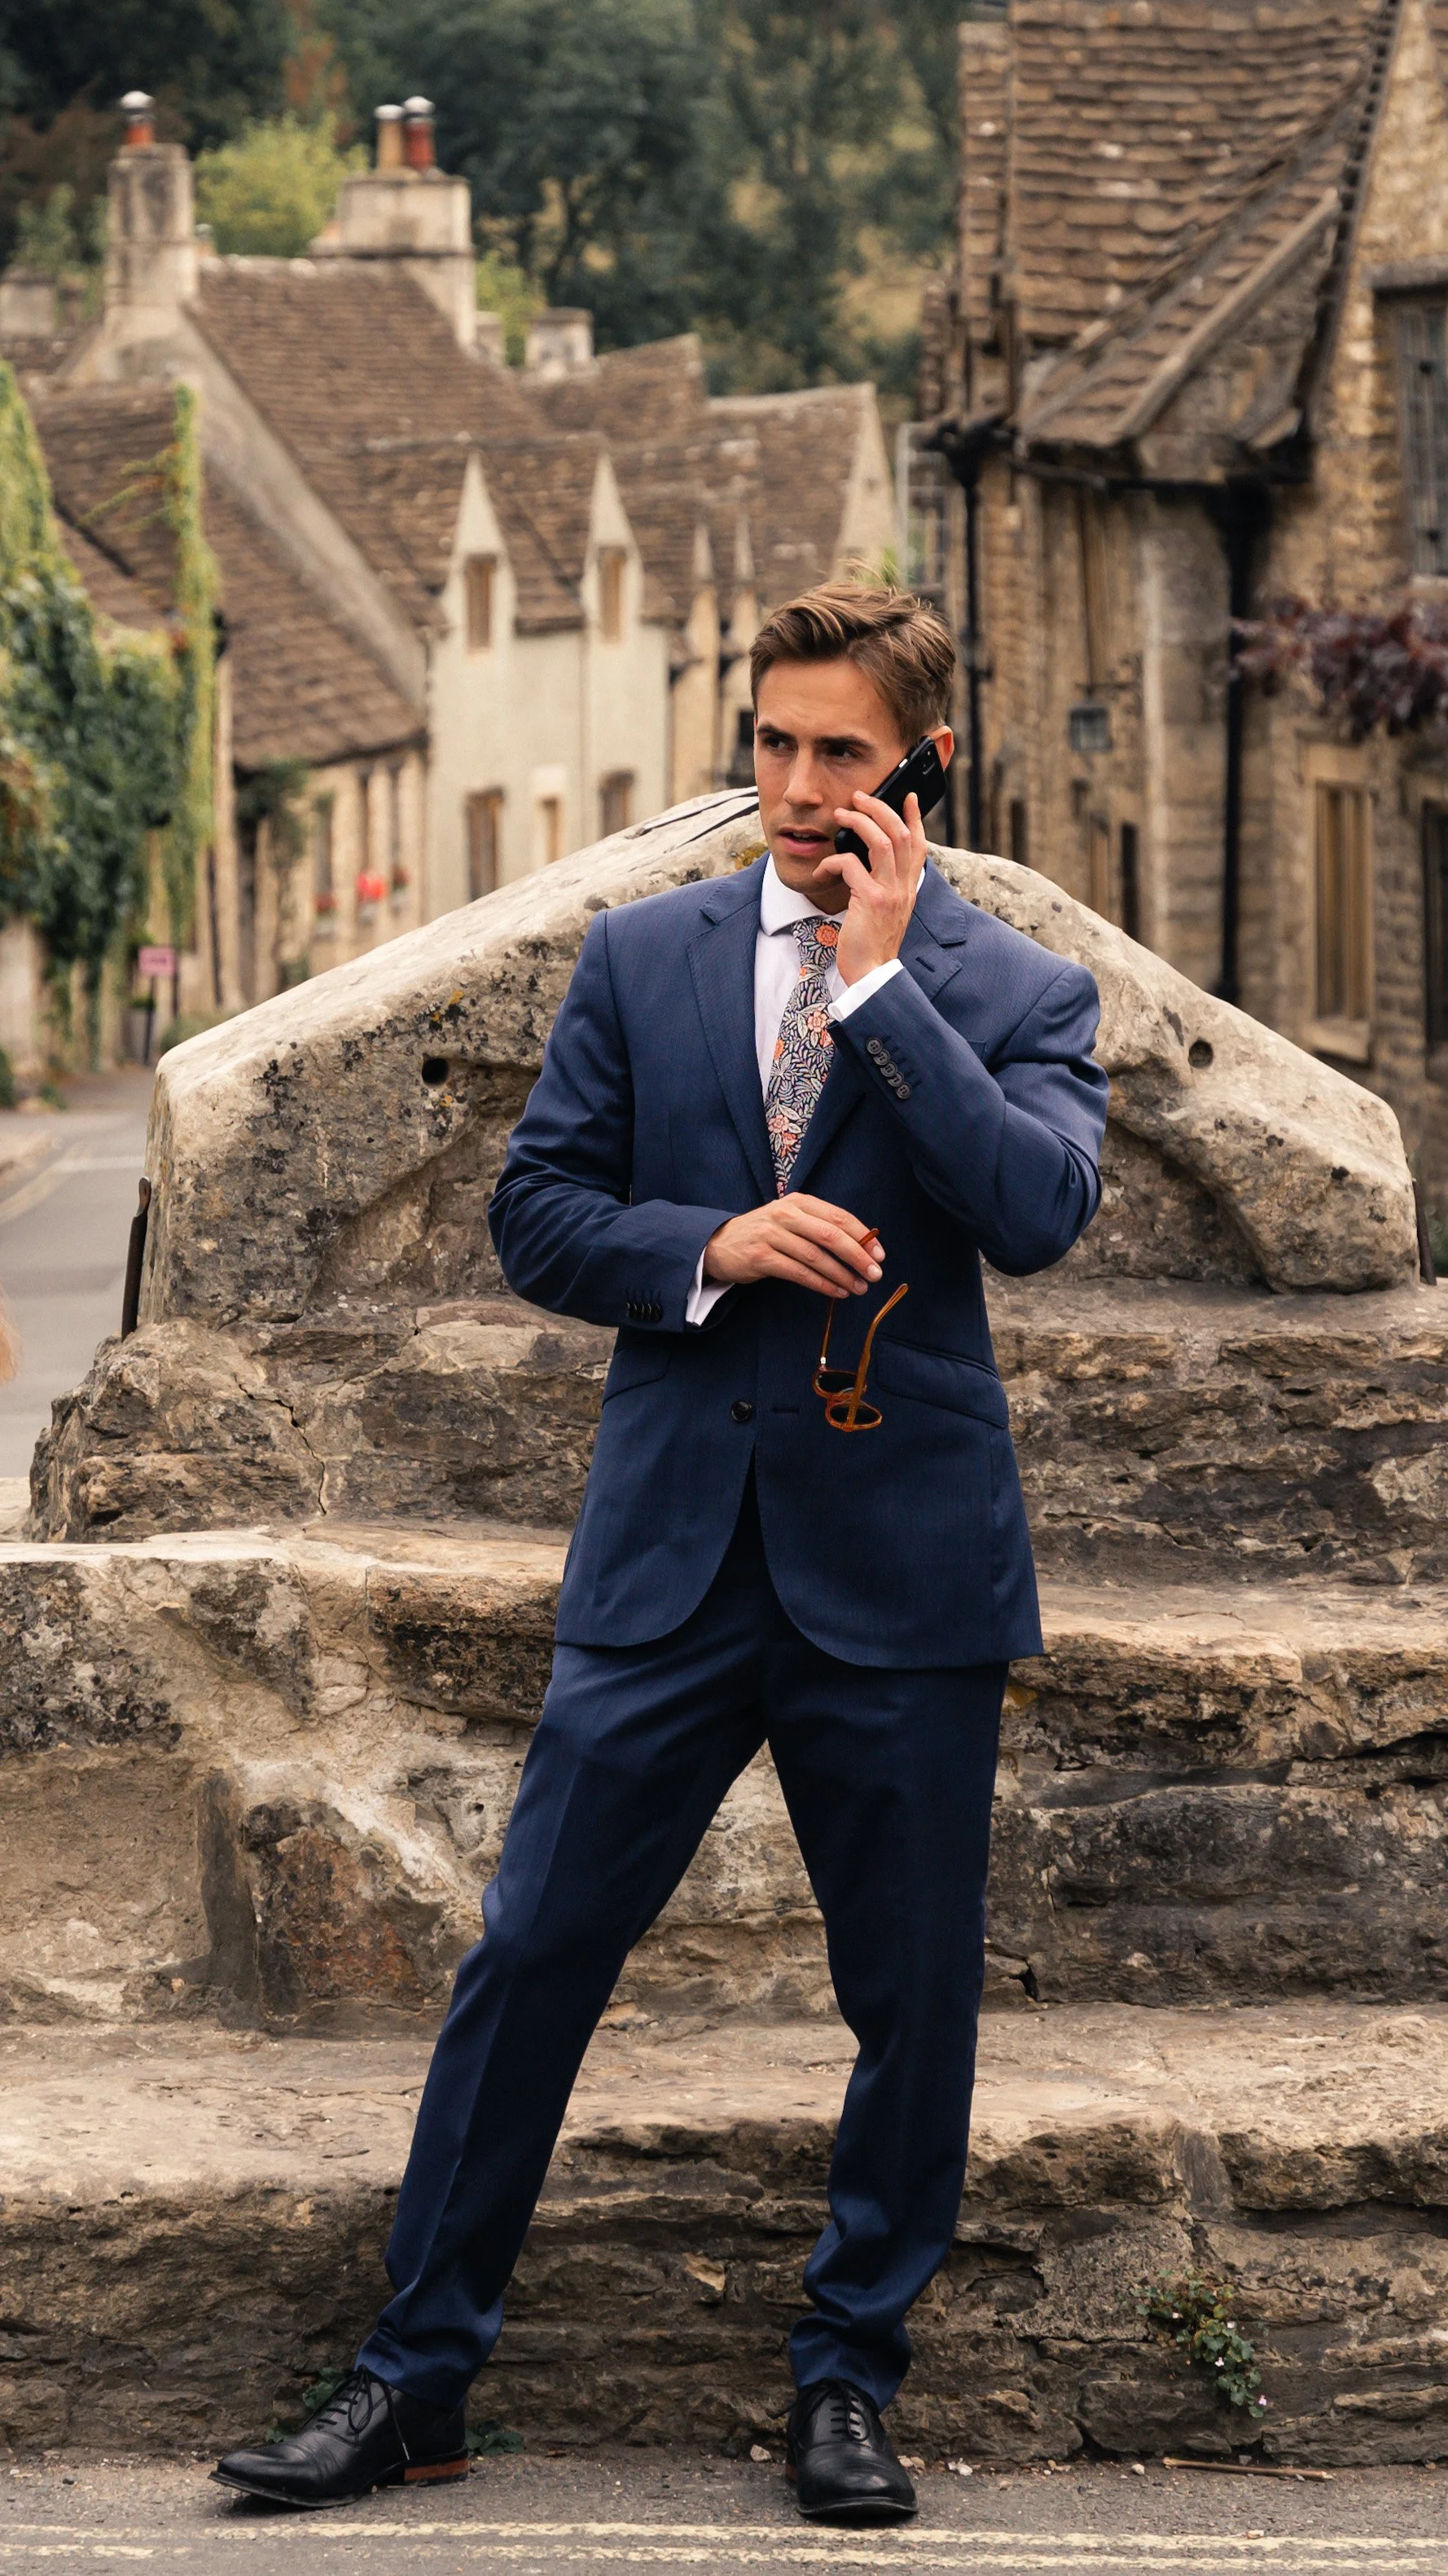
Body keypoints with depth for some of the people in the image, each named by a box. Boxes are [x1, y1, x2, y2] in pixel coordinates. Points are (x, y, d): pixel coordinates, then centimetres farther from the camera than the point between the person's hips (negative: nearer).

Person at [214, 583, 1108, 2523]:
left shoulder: (1014, 992, 2)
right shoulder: (643, 959, 8)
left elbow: (1042, 1207, -16)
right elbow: (535, 1214, 7)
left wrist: (879, 977, -15)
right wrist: (713, 1244, -11)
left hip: (902, 1562, -1)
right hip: (671, 1553, 1)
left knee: (915, 1998, 5)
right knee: (530, 1955, 0)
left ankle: (851, 2381, 21)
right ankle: (416, 2380, 10)